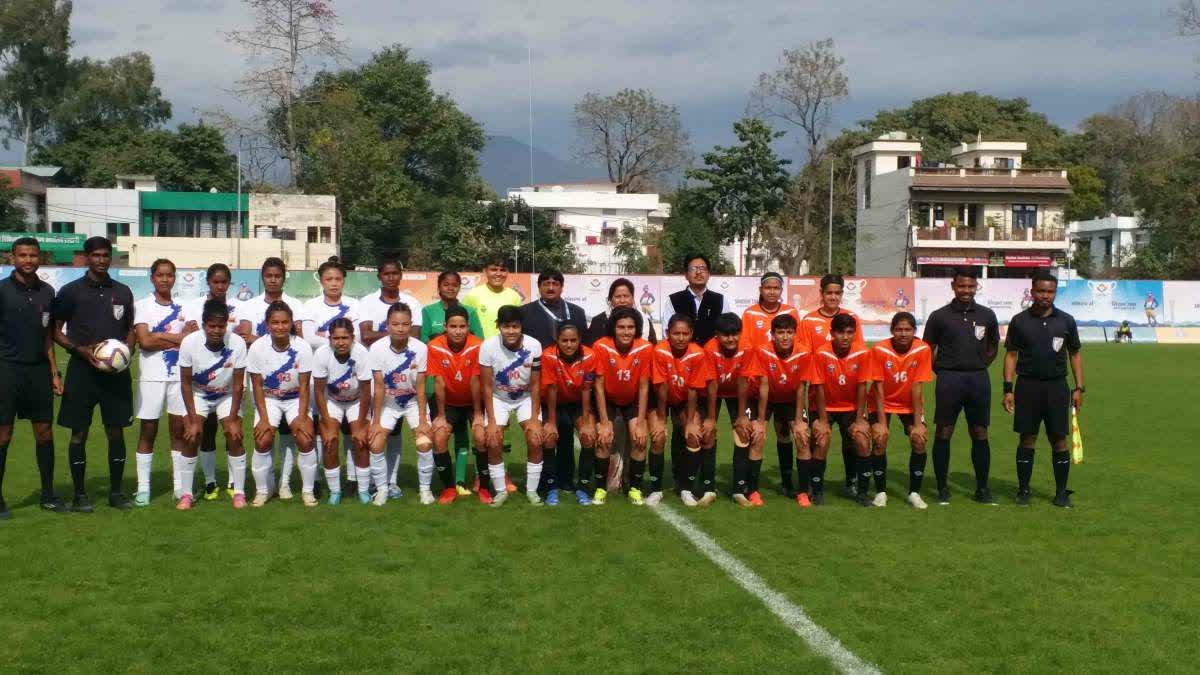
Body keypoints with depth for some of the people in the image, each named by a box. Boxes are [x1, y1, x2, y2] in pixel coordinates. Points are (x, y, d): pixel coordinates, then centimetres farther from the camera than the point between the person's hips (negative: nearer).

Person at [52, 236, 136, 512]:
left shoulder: (123, 292, 9)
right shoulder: (70, 291, 0)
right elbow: (56, 331, 2)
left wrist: (127, 352, -2)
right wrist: (81, 350, -13)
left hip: (116, 372, 3)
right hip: (82, 370, -3)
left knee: (116, 431, 5)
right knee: (79, 432, 1)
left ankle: (116, 491, 15)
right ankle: (80, 494, 9)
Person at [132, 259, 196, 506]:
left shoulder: (183, 308, 11)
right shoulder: (142, 306, 2)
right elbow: (145, 341, -11)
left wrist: (159, 337, -9)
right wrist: (178, 339, -6)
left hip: (179, 375, 3)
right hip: (151, 376, -2)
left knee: (179, 430, 5)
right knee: (148, 430, 1)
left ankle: (181, 485, 12)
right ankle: (143, 488, 5)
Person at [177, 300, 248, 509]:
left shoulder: (237, 343, -26)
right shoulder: (189, 343, -25)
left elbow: (238, 384, -17)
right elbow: (186, 383, -16)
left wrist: (233, 419, -17)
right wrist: (193, 420, -18)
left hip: (227, 396, 0)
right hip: (198, 395, 0)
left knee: (234, 436, -14)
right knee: (191, 438, -13)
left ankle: (239, 492, 0)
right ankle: (186, 494, -1)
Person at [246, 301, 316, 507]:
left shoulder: (302, 347, -18)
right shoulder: (257, 348, -17)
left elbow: (304, 386, -13)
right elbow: (257, 386, -11)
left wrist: (302, 417, -19)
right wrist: (263, 418, -17)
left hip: (296, 399, 0)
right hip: (268, 399, 0)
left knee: (305, 439, -18)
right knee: (262, 441, -16)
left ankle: (308, 490, 1)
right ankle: (262, 490, 5)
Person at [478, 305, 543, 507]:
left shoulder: (533, 346, -24)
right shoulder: (488, 346, -25)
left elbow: (535, 385, -14)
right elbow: (487, 386, -15)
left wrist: (534, 419, -16)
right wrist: (491, 421, -17)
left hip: (526, 398, 0)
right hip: (498, 398, 0)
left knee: (535, 440, -15)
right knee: (493, 442, -14)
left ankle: (532, 490, 3)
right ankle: (500, 491, 5)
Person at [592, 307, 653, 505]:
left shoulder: (645, 348, -23)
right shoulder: (601, 347, -26)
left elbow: (643, 387, -15)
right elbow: (599, 386, -19)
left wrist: (641, 422, -16)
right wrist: (604, 422, -20)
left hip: (633, 401, 1)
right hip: (608, 400, -1)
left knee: (640, 439, -15)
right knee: (604, 439, -17)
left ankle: (635, 488, 2)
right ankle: (600, 487, 0)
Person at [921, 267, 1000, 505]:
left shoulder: (987, 316, 8)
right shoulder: (940, 316, 1)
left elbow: (994, 346, 21)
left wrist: (979, 367, 11)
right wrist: (941, 371, 1)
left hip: (978, 379, 2)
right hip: (949, 380, -2)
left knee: (980, 435, 5)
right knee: (943, 434, -1)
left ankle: (982, 488, 13)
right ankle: (942, 488, 7)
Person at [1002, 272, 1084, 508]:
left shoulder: (1066, 321, 5)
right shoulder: (1019, 321, 3)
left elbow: (1075, 355, 9)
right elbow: (1011, 355, 4)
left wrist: (1079, 388, 3)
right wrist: (1008, 389, -3)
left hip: (1057, 386, 1)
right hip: (1027, 385, -1)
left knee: (1059, 439, 1)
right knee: (1027, 439, 3)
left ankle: (1061, 492, 10)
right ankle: (1023, 490, 12)